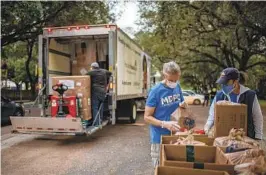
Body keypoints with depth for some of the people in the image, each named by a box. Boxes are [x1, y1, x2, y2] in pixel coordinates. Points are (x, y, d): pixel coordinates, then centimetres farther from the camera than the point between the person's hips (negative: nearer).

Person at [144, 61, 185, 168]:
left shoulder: (178, 87, 2)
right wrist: (165, 124, -27)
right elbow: (147, 117, -14)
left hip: (175, 134, 5)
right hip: (159, 136, -5)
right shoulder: (156, 91, -15)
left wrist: (182, 105, -6)